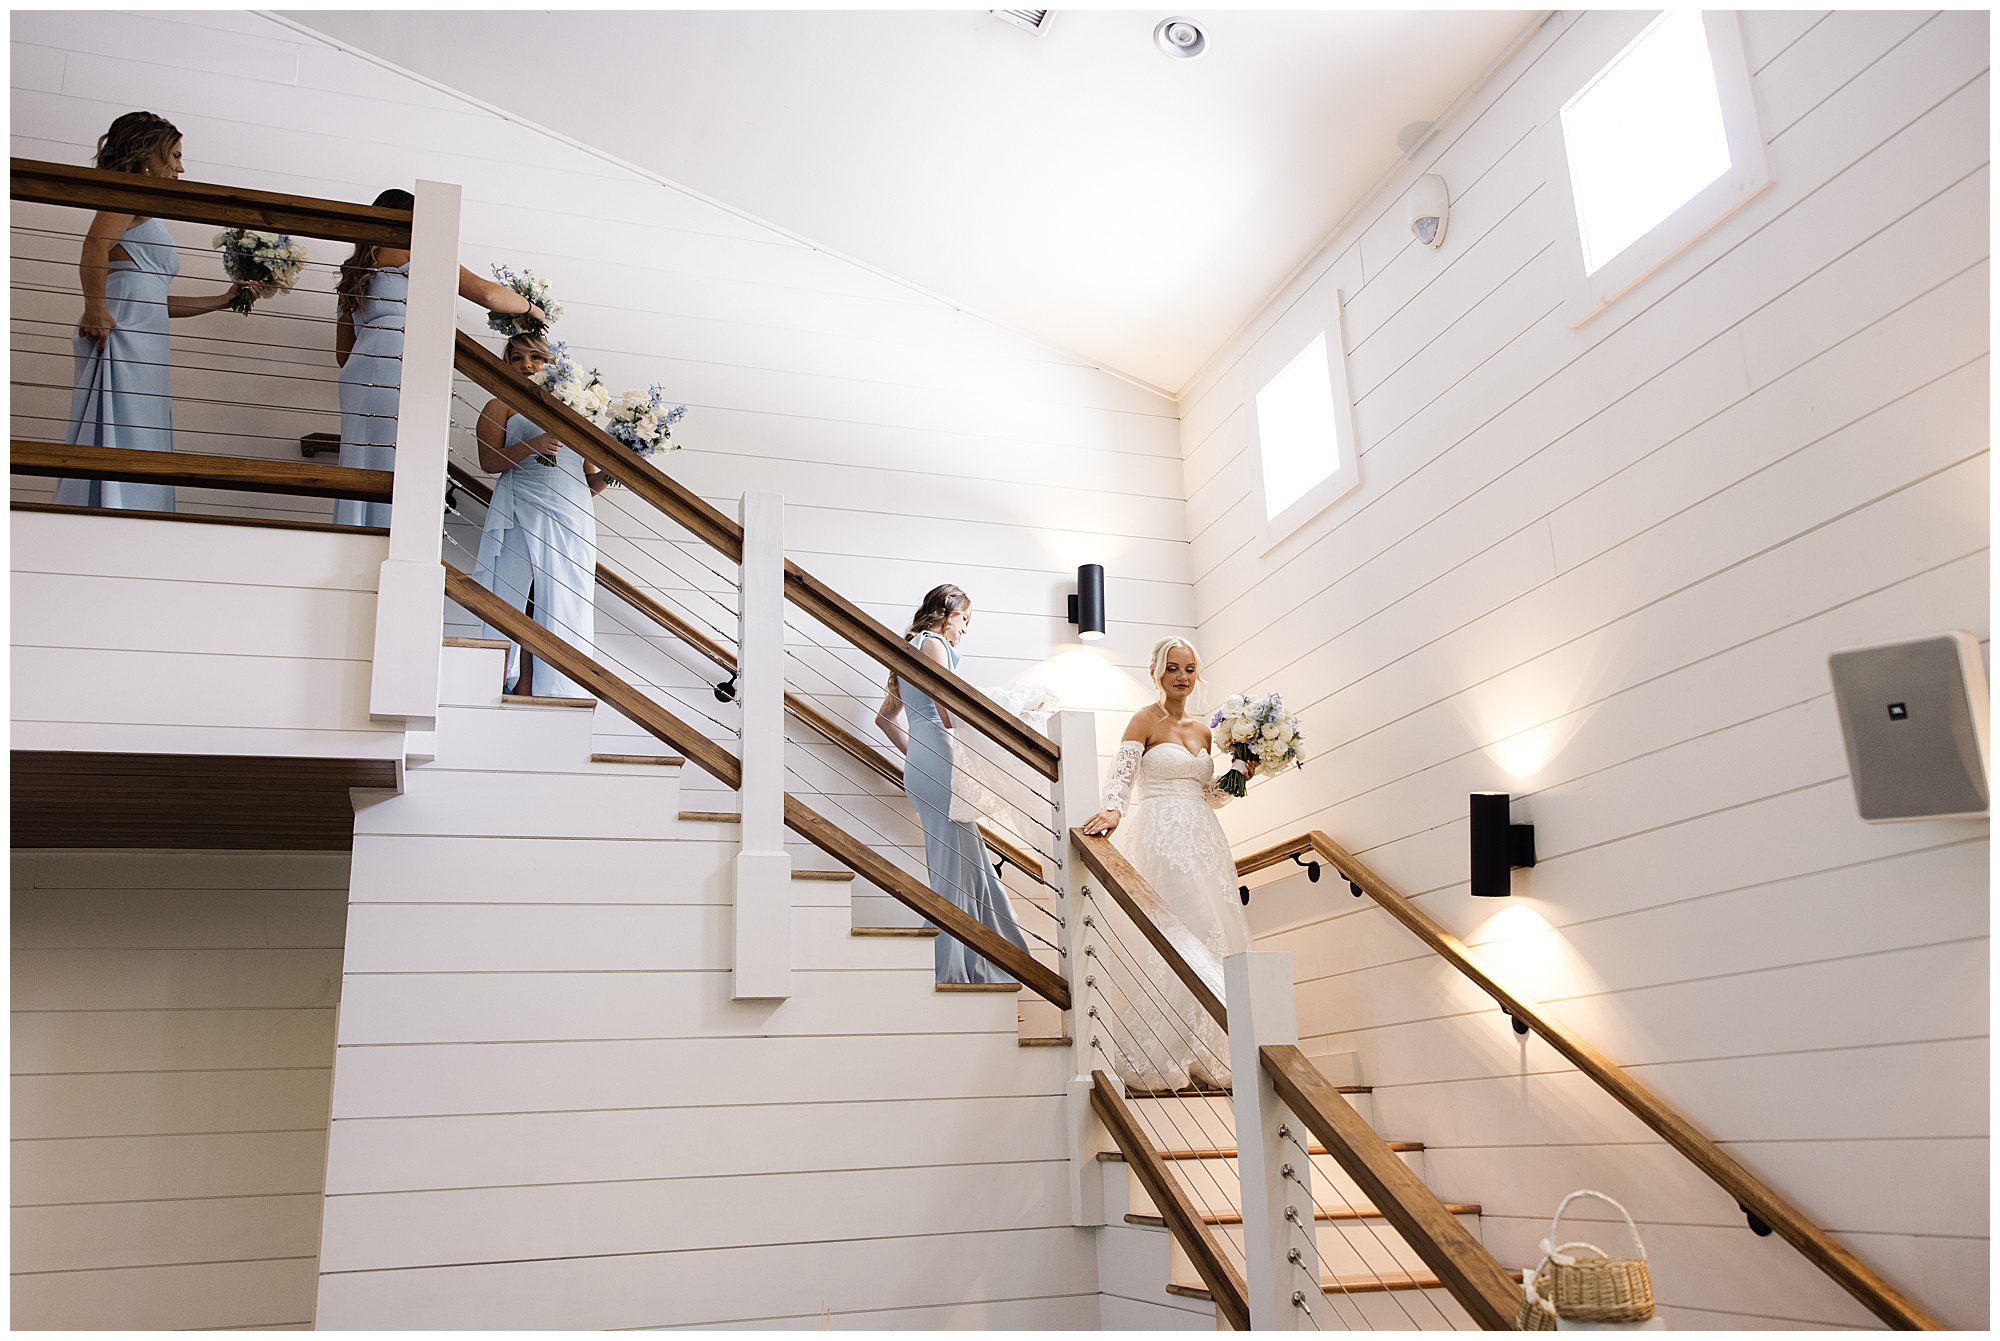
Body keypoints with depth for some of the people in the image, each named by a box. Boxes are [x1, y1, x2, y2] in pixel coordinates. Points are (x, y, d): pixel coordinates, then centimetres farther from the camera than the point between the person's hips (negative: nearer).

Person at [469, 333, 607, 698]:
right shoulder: (501, 407, 15)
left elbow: (589, 482, 25)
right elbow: (488, 460, -2)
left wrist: (609, 474, 4)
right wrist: (531, 446, -17)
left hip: (573, 523, 4)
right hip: (523, 519, -4)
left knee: (565, 613, -5)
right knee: (522, 606, -13)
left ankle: (557, 702, -6)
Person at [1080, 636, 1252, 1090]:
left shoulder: (1203, 730, 17)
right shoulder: (1145, 720, 0)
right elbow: (1121, 775, -13)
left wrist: (1239, 772, 5)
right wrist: (1113, 810, -31)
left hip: (1202, 841, 7)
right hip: (1161, 840, -7)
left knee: (1212, 935, 2)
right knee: (1189, 935, -18)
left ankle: (1204, 1056, 10)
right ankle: (1168, 1057, -12)